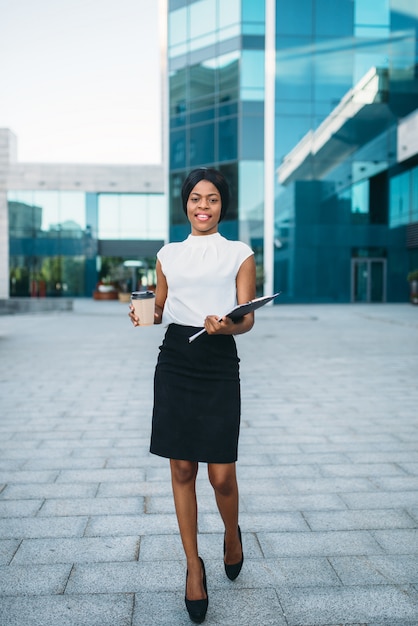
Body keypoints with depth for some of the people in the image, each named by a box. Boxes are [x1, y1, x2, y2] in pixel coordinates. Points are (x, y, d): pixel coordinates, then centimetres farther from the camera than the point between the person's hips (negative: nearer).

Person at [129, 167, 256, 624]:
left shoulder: (240, 254, 4)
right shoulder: (169, 255, 12)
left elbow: (248, 319, -1)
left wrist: (226, 325, -23)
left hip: (219, 366, -2)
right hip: (175, 362, 3)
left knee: (221, 476, -3)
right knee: (182, 470, 6)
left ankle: (232, 533, 32)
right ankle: (194, 565, 24)